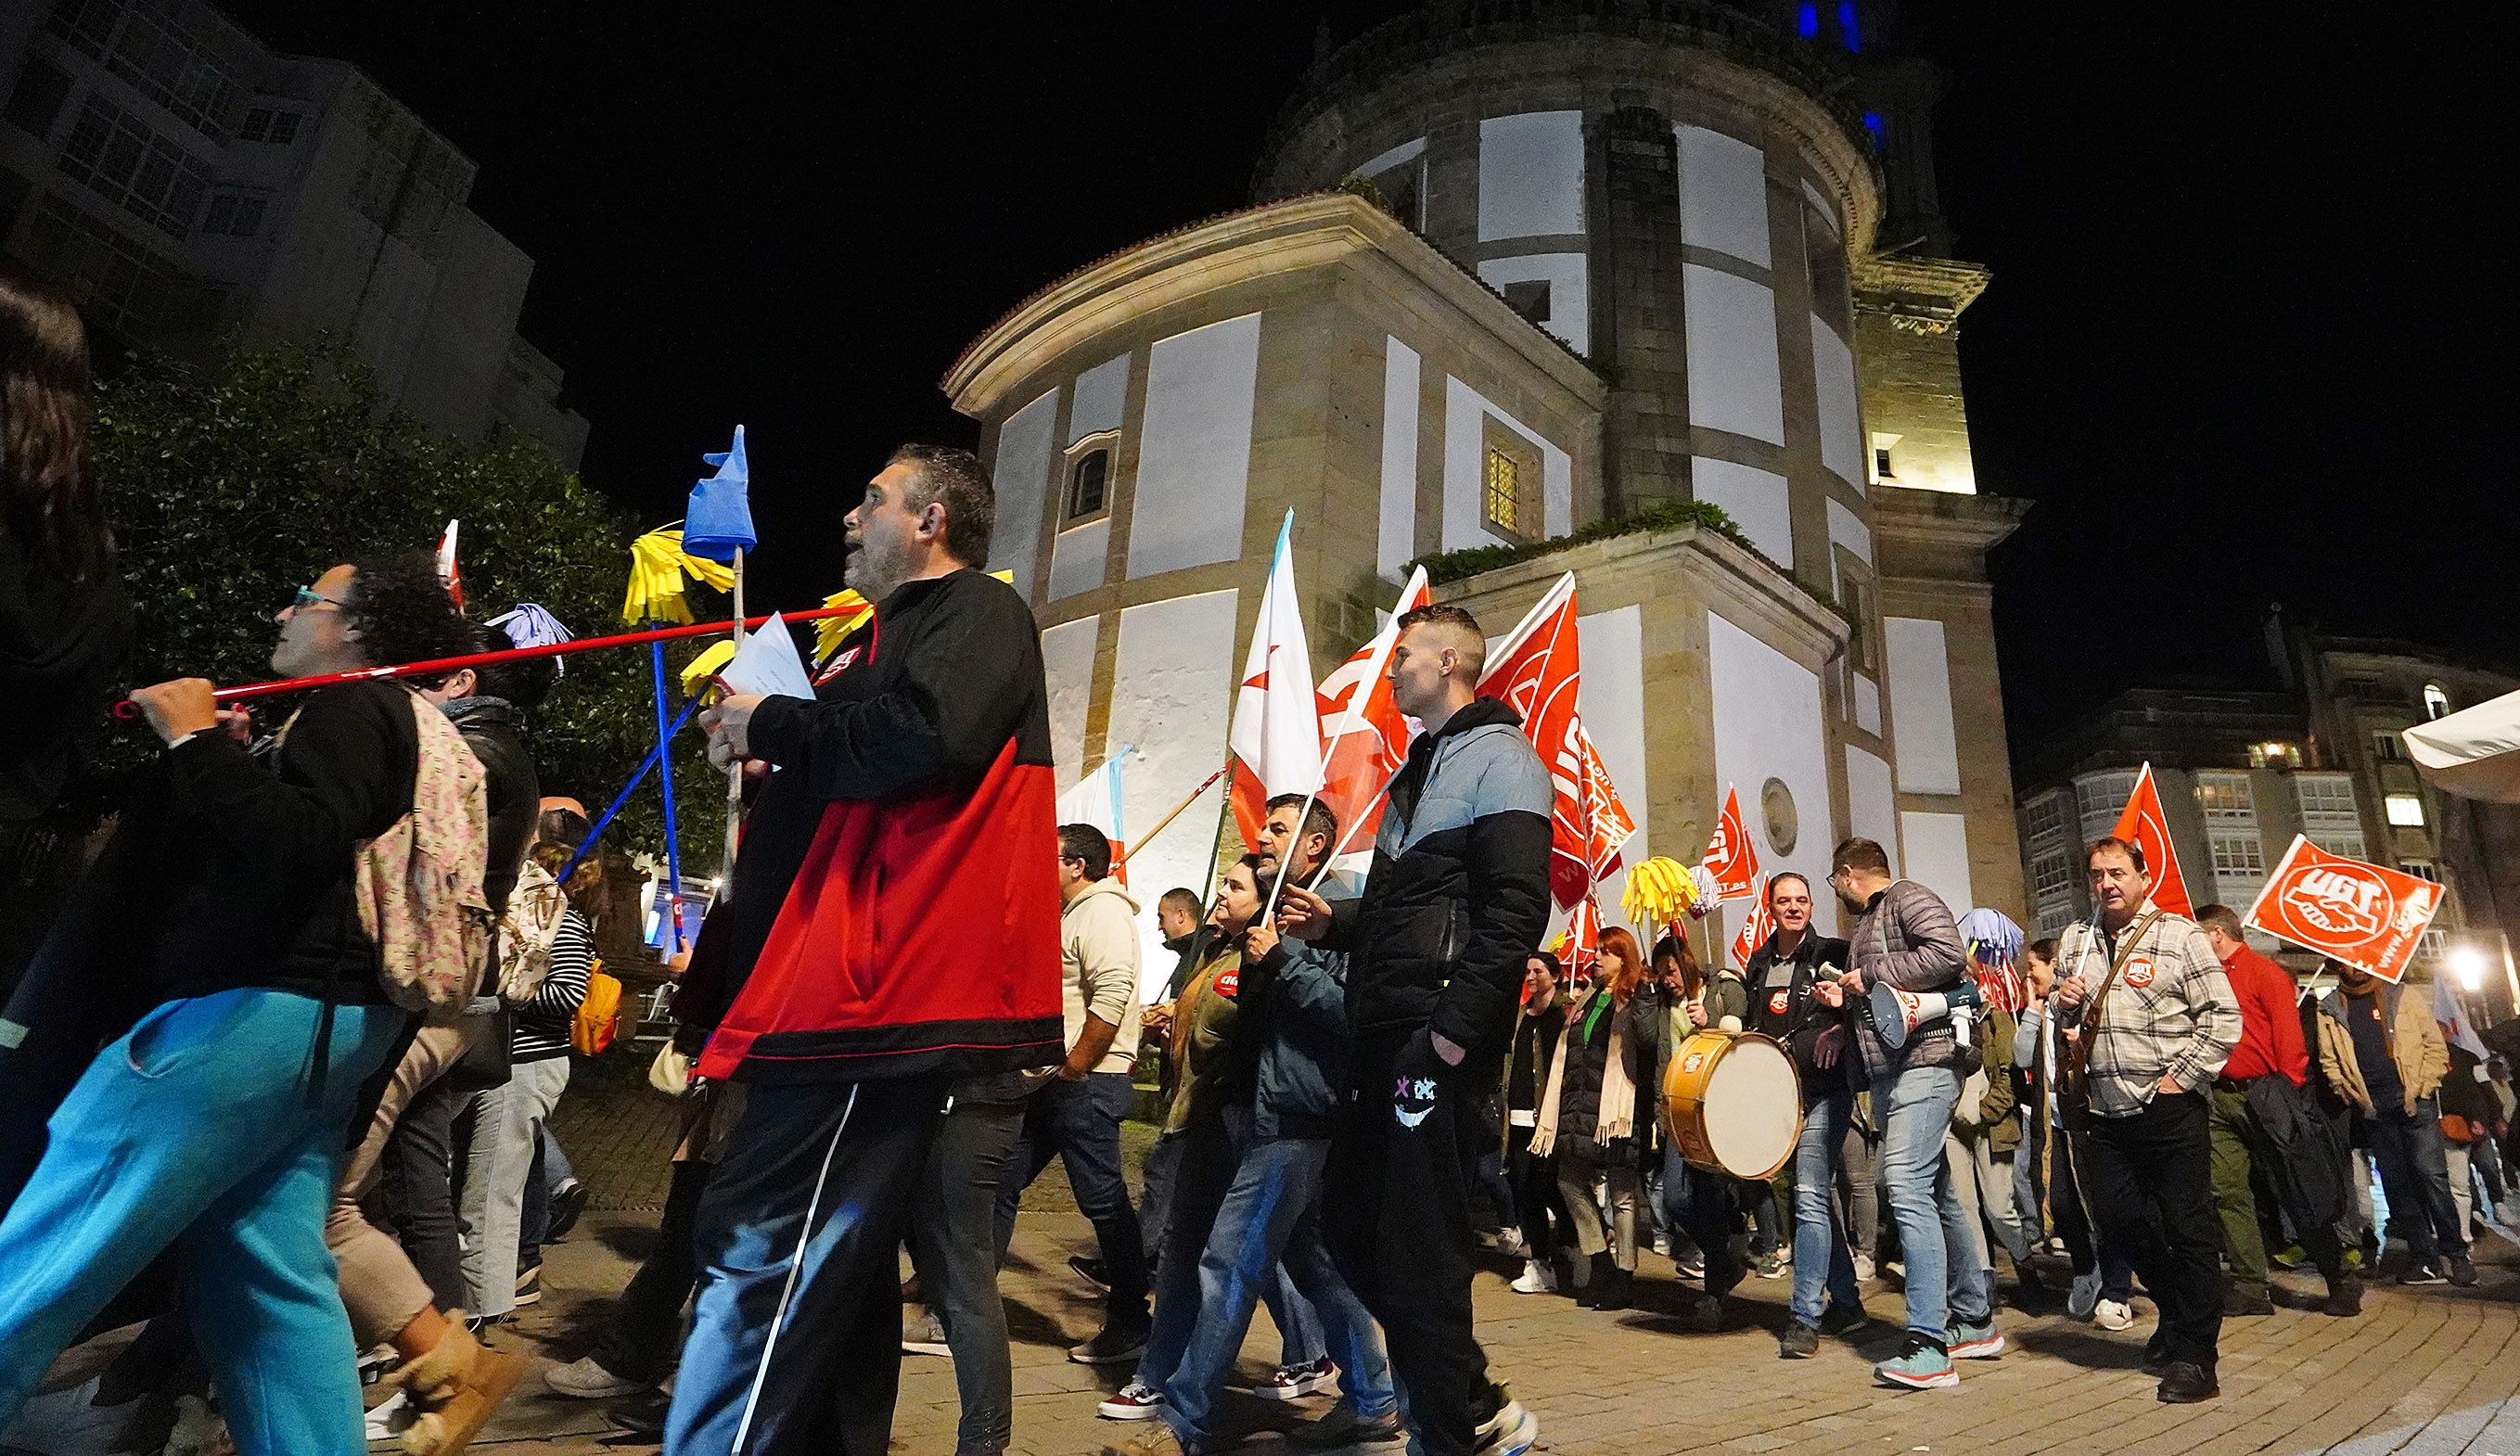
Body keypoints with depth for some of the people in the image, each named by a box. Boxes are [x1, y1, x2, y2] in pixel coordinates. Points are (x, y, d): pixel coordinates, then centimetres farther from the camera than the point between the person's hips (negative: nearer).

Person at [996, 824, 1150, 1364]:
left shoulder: (1103, 910, -12)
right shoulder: (1071, 915, 20)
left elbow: (1111, 995, -25)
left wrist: (1073, 1069, -21)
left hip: (1087, 1082, -11)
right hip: (1055, 1082, 11)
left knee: (1104, 1201, -3)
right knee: (1000, 1182, 13)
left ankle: (1130, 1326, 9)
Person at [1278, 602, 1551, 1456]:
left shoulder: (1497, 756, -5)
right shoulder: (1418, 771, 22)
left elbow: (1517, 908, -17)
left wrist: (1455, 1026, -22)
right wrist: (1330, 924, 12)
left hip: (1439, 1040, -10)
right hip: (1384, 1036, 10)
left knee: (1416, 1249, -3)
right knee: (1353, 1229, 14)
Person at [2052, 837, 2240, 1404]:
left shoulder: (2180, 936, -5)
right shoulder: (2075, 940, 12)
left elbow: (2223, 1016, -8)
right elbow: (2060, 1020, 22)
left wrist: (2181, 1078, -12)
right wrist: (2064, 1003, -1)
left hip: (2170, 1108, -5)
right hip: (2107, 1112, 6)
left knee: (2187, 1226, 1)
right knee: (2120, 1218, 11)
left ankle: (2193, 1356, 12)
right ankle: (2180, 1313, 35)